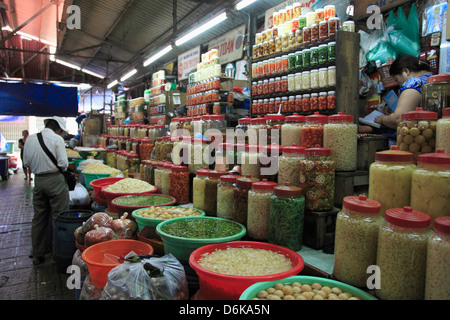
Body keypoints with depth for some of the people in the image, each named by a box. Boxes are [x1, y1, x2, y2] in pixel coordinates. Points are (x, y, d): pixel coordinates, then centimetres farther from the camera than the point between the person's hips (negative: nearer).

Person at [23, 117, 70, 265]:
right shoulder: (57, 139, -11)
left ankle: (37, 254, 25)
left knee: (39, 218, 15)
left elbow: (26, 162, 10)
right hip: (55, 181, -6)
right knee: (59, 218, 3)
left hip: (38, 180, 6)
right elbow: (63, 163, -14)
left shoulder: (30, 138, 6)